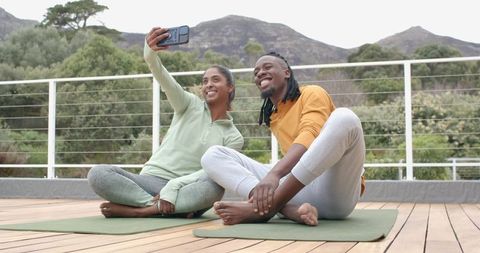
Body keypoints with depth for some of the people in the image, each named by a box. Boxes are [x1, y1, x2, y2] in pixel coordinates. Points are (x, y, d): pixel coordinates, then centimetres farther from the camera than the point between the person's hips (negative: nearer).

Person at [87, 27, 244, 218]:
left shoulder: (233, 137, 9)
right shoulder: (190, 105, 10)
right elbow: (164, 79, -10)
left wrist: (174, 185, -22)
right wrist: (150, 53, -32)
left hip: (187, 193, -1)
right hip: (151, 181, 1)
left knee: (216, 183, -37)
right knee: (98, 174, -25)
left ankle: (135, 210, -32)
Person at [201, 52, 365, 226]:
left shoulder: (312, 93, 3)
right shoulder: (272, 119, 21)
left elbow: (310, 136, -17)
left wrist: (273, 174, -32)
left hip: (336, 191, -4)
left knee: (344, 117, -30)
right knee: (213, 155, -4)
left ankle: (265, 206, -32)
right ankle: (288, 208, -32)